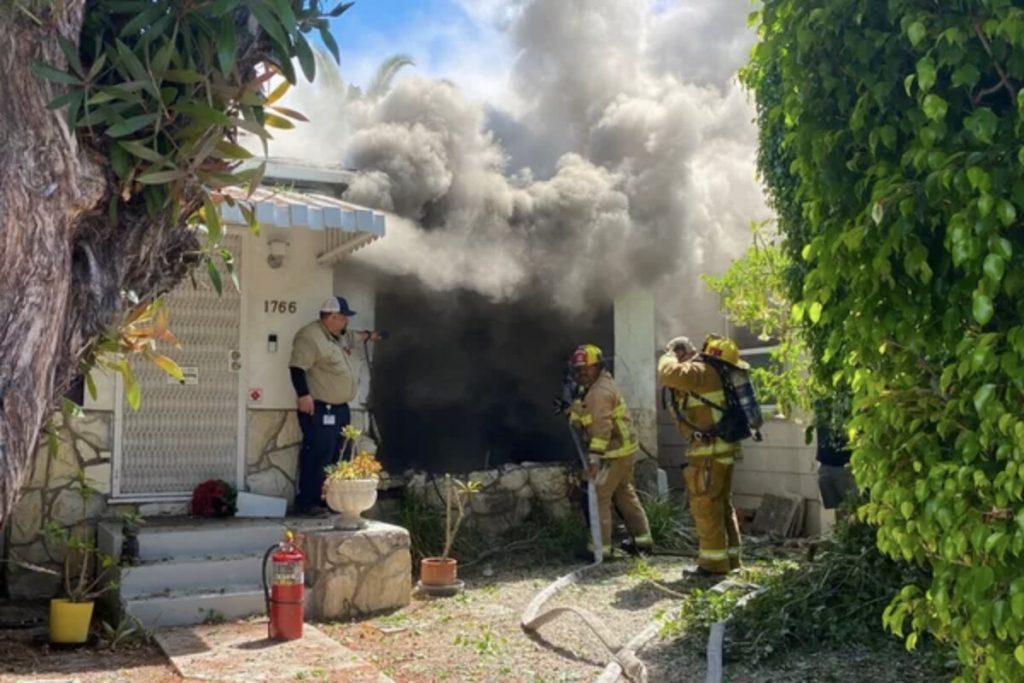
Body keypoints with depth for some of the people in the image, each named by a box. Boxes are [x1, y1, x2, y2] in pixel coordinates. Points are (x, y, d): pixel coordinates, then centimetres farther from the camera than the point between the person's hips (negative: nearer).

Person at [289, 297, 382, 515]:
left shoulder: (340, 336, 15)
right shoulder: (310, 336, -16)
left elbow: (353, 337, 40)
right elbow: (297, 367, -23)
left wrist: (369, 335, 54)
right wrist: (304, 394, -29)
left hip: (340, 408, 10)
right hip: (319, 409, -10)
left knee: (338, 456, 13)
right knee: (318, 456, -11)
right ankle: (307, 502, -5)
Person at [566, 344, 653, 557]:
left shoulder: (600, 391, -20)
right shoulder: (595, 387, 14)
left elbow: (602, 427, -30)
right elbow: (589, 419, 14)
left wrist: (594, 457, -36)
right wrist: (573, 411, -2)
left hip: (615, 452, -11)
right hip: (624, 448, 11)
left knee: (598, 496, -6)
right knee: (625, 493, 20)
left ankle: (600, 546, -2)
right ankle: (642, 537, 28)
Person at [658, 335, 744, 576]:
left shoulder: (701, 371, -14)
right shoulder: (707, 373, 17)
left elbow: (668, 374, -26)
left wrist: (668, 357, -7)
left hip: (709, 450, -10)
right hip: (721, 447, 10)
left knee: (706, 506, -4)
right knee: (722, 505, 15)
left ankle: (714, 561, 1)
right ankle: (729, 558, 21)